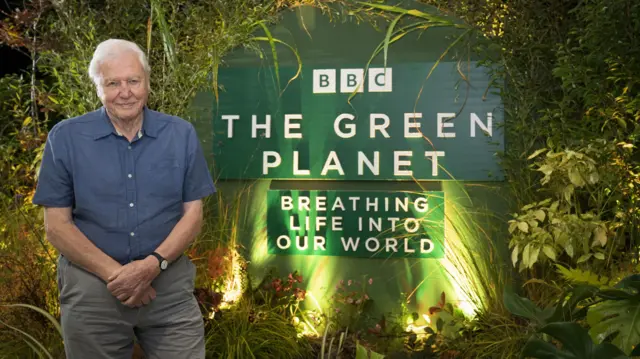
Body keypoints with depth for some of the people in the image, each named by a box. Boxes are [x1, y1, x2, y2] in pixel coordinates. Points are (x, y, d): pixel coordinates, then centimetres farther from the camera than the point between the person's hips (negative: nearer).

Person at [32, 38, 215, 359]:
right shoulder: (65, 138, -3)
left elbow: (192, 214, 1)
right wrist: (114, 273, -14)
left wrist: (153, 264, -14)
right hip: (91, 286, 0)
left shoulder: (181, 134, 1)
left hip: (169, 281, 1)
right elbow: (56, 225, -4)